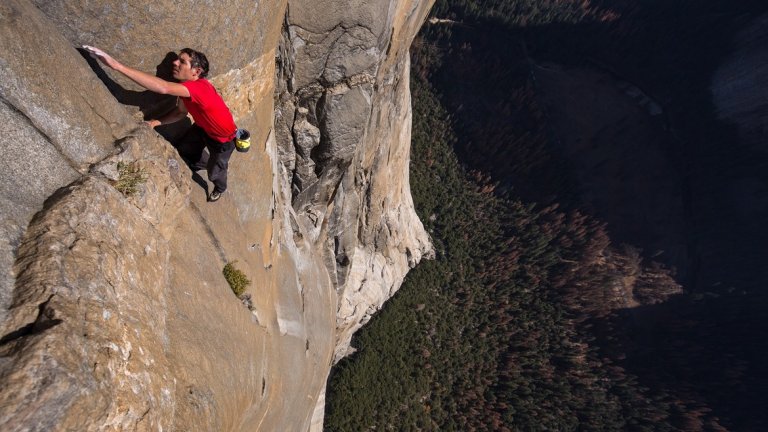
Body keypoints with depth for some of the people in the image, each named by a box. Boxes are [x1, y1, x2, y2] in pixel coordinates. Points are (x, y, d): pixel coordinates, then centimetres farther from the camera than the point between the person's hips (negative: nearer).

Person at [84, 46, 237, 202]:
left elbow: (163, 88, -55)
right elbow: (181, 112, 3)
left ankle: (220, 188, 49)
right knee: (185, 148, 26)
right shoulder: (185, 87, -12)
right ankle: (208, 164, 56)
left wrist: (117, 65, -56)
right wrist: (157, 122, -14)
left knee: (214, 173, 12)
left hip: (224, 138, -8)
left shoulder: (200, 87, -40)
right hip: (204, 128, 8)